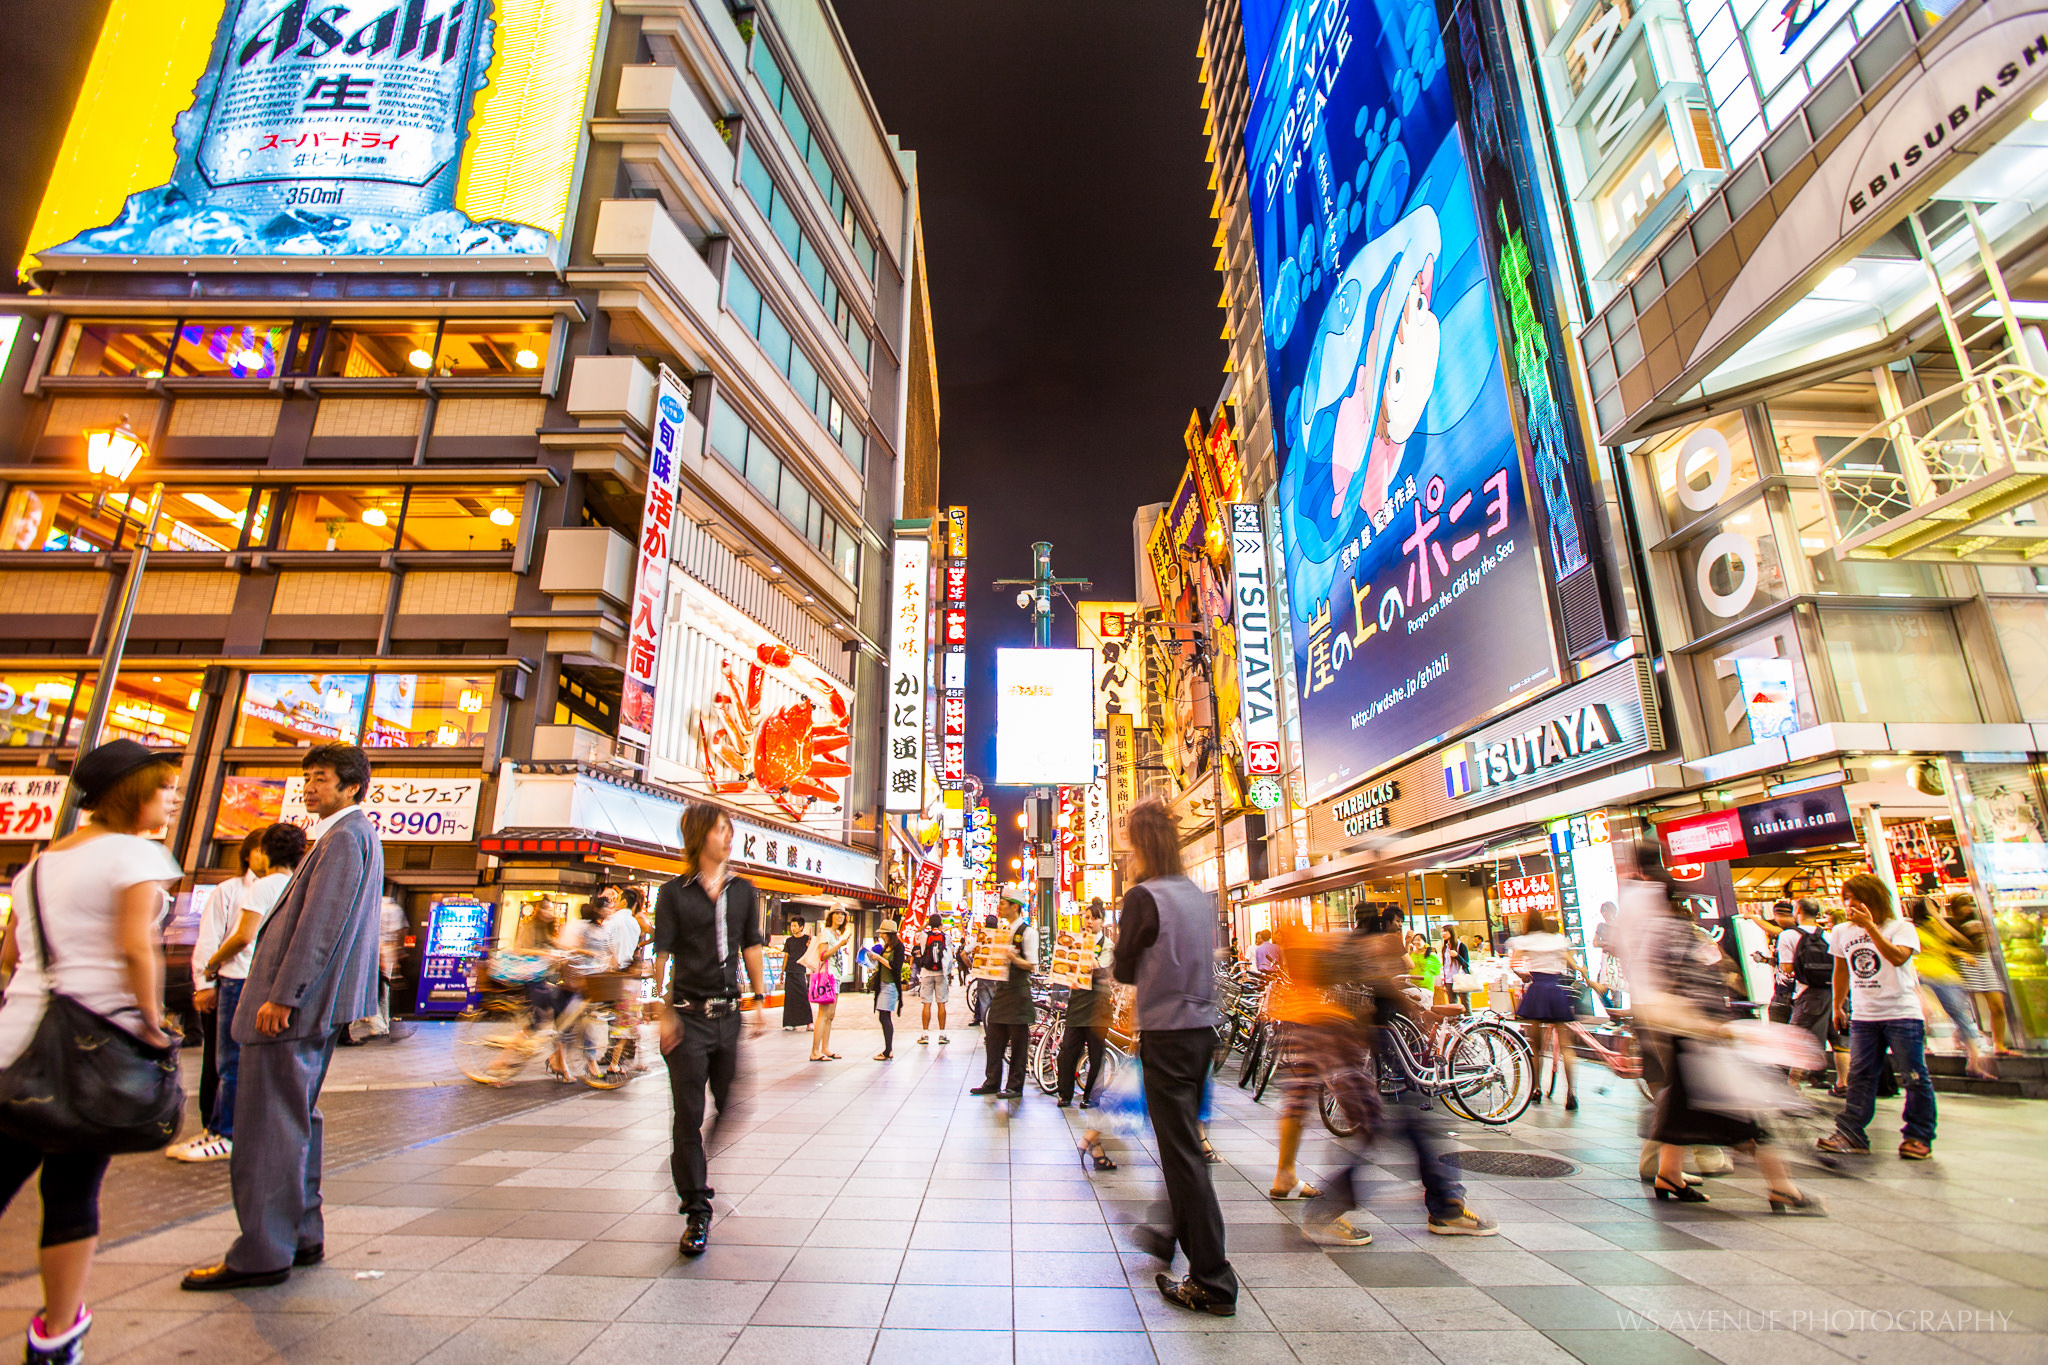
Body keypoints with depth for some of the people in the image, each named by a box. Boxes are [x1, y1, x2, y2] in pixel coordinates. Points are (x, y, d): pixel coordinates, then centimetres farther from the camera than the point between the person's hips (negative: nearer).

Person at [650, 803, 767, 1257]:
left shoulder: (743, 890, 7)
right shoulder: (675, 893, -4)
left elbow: (751, 947, 11)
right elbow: (661, 955, -5)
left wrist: (758, 999, 7)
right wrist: (664, 1011, -11)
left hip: (728, 1013, 4)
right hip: (689, 1016, -4)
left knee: (731, 1110, 12)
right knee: (690, 1116, -1)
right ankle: (697, 1212, 9)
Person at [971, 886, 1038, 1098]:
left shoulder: (1028, 932, -10)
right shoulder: (1003, 931, 14)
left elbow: (1031, 965, -14)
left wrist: (1014, 959, -30)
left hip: (1019, 991, -8)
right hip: (1001, 988, 8)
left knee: (1018, 1041, 1)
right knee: (994, 1038, 10)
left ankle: (1015, 1086, 10)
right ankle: (992, 1082, 20)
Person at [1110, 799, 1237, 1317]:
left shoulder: (1144, 897, -15)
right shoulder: (1200, 896, 6)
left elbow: (1124, 971, -6)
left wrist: (1120, 941, 11)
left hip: (1167, 1035, -8)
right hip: (1203, 1028, 8)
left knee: (1182, 1151, -1)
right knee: (1185, 1142, 22)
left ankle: (1212, 1280, 4)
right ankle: (1175, 1234, 39)